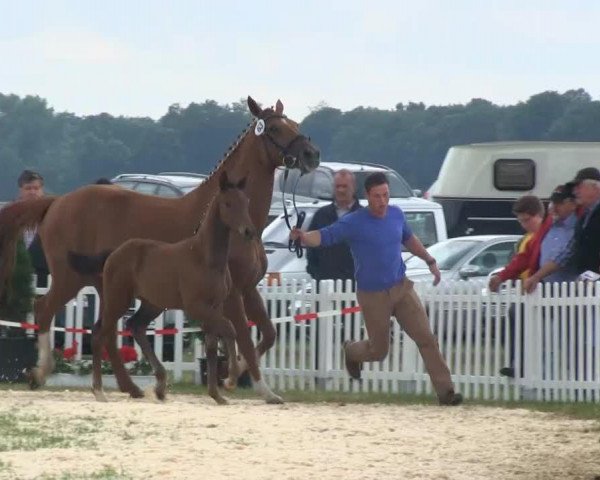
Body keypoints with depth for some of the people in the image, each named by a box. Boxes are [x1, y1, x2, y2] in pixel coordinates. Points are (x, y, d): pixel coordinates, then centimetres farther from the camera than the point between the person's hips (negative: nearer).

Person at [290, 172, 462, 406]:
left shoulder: (396, 215, 1)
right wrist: (303, 236, -43)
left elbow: (408, 239, 22)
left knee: (426, 338, -6)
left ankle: (445, 391, -4)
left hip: (401, 288, 4)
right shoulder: (354, 222, -15)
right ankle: (351, 352, 43)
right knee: (378, 350, 8)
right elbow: (323, 236, -23)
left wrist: (430, 261, 21)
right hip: (373, 296, -4)